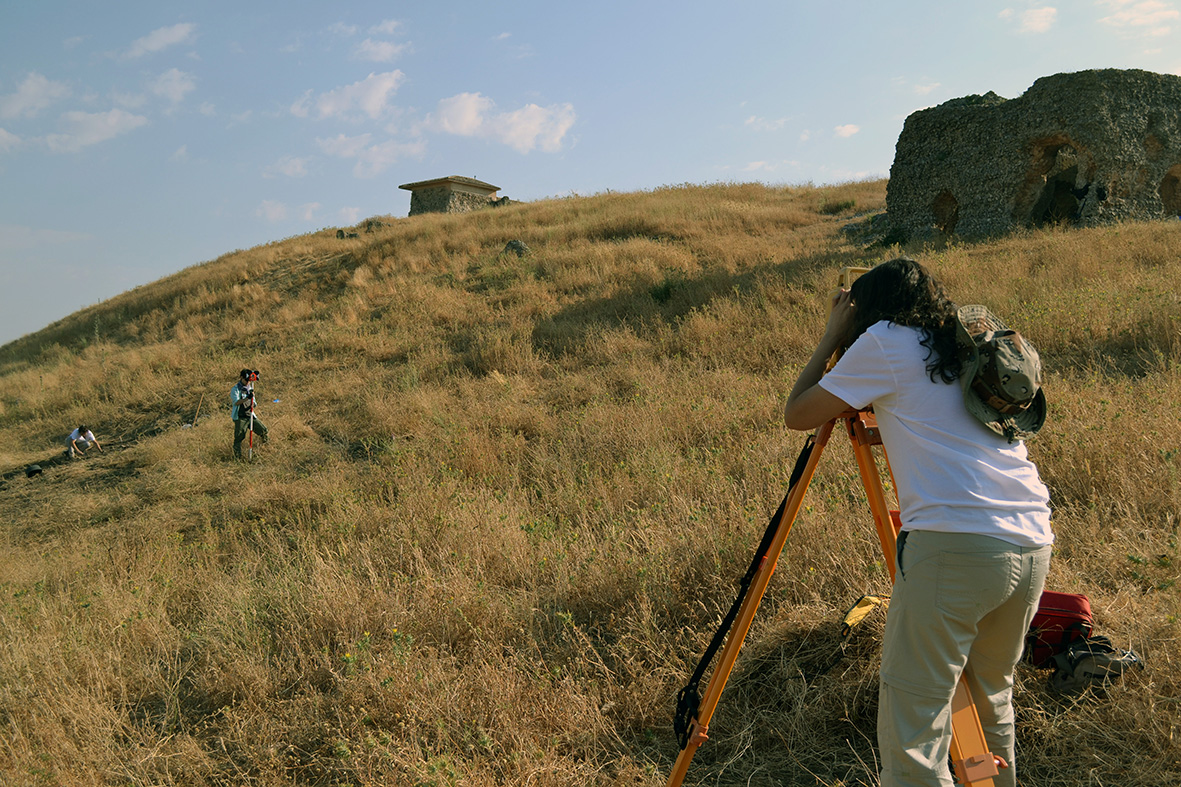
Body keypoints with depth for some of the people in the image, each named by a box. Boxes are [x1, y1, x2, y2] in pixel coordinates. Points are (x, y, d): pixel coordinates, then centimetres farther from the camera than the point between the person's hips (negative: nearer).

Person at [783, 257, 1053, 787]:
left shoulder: (885, 342, 2)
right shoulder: (977, 343, 22)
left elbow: (797, 415, 7)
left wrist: (832, 337, 16)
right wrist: (886, 429, 37)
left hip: (952, 544, -8)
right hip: (1033, 545, 8)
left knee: (911, 729, -1)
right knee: (991, 695, 26)